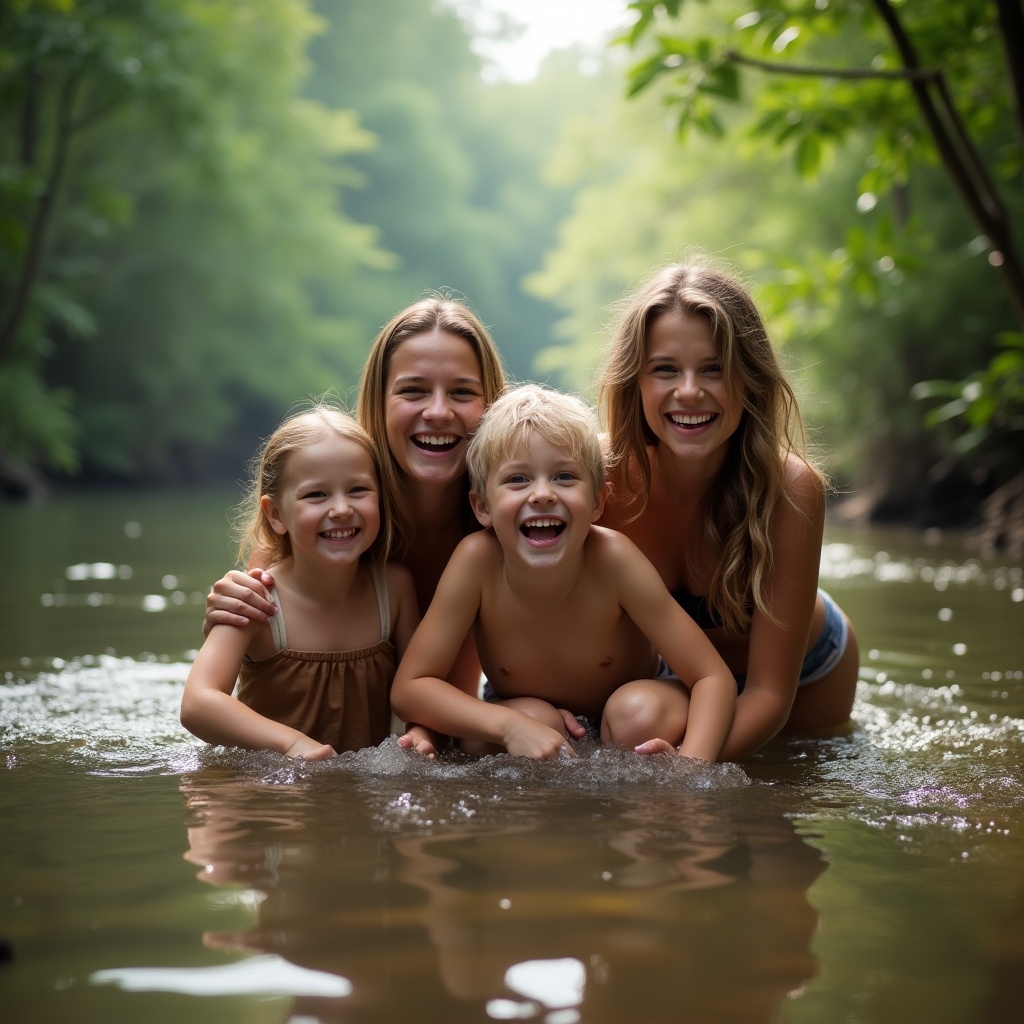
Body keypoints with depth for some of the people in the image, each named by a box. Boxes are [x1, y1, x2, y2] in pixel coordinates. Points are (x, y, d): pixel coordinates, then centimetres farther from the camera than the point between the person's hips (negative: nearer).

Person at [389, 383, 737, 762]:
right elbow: (408, 688, -23)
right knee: (478, 742, -29)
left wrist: (690, 766, -46)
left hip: (636, 705, 0)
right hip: (525, 722, 0)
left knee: (639, 709, -30)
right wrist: (510, 726, -38)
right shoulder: (477, 559, -28)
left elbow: (714, 678, -27)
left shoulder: (610, 557, -30)